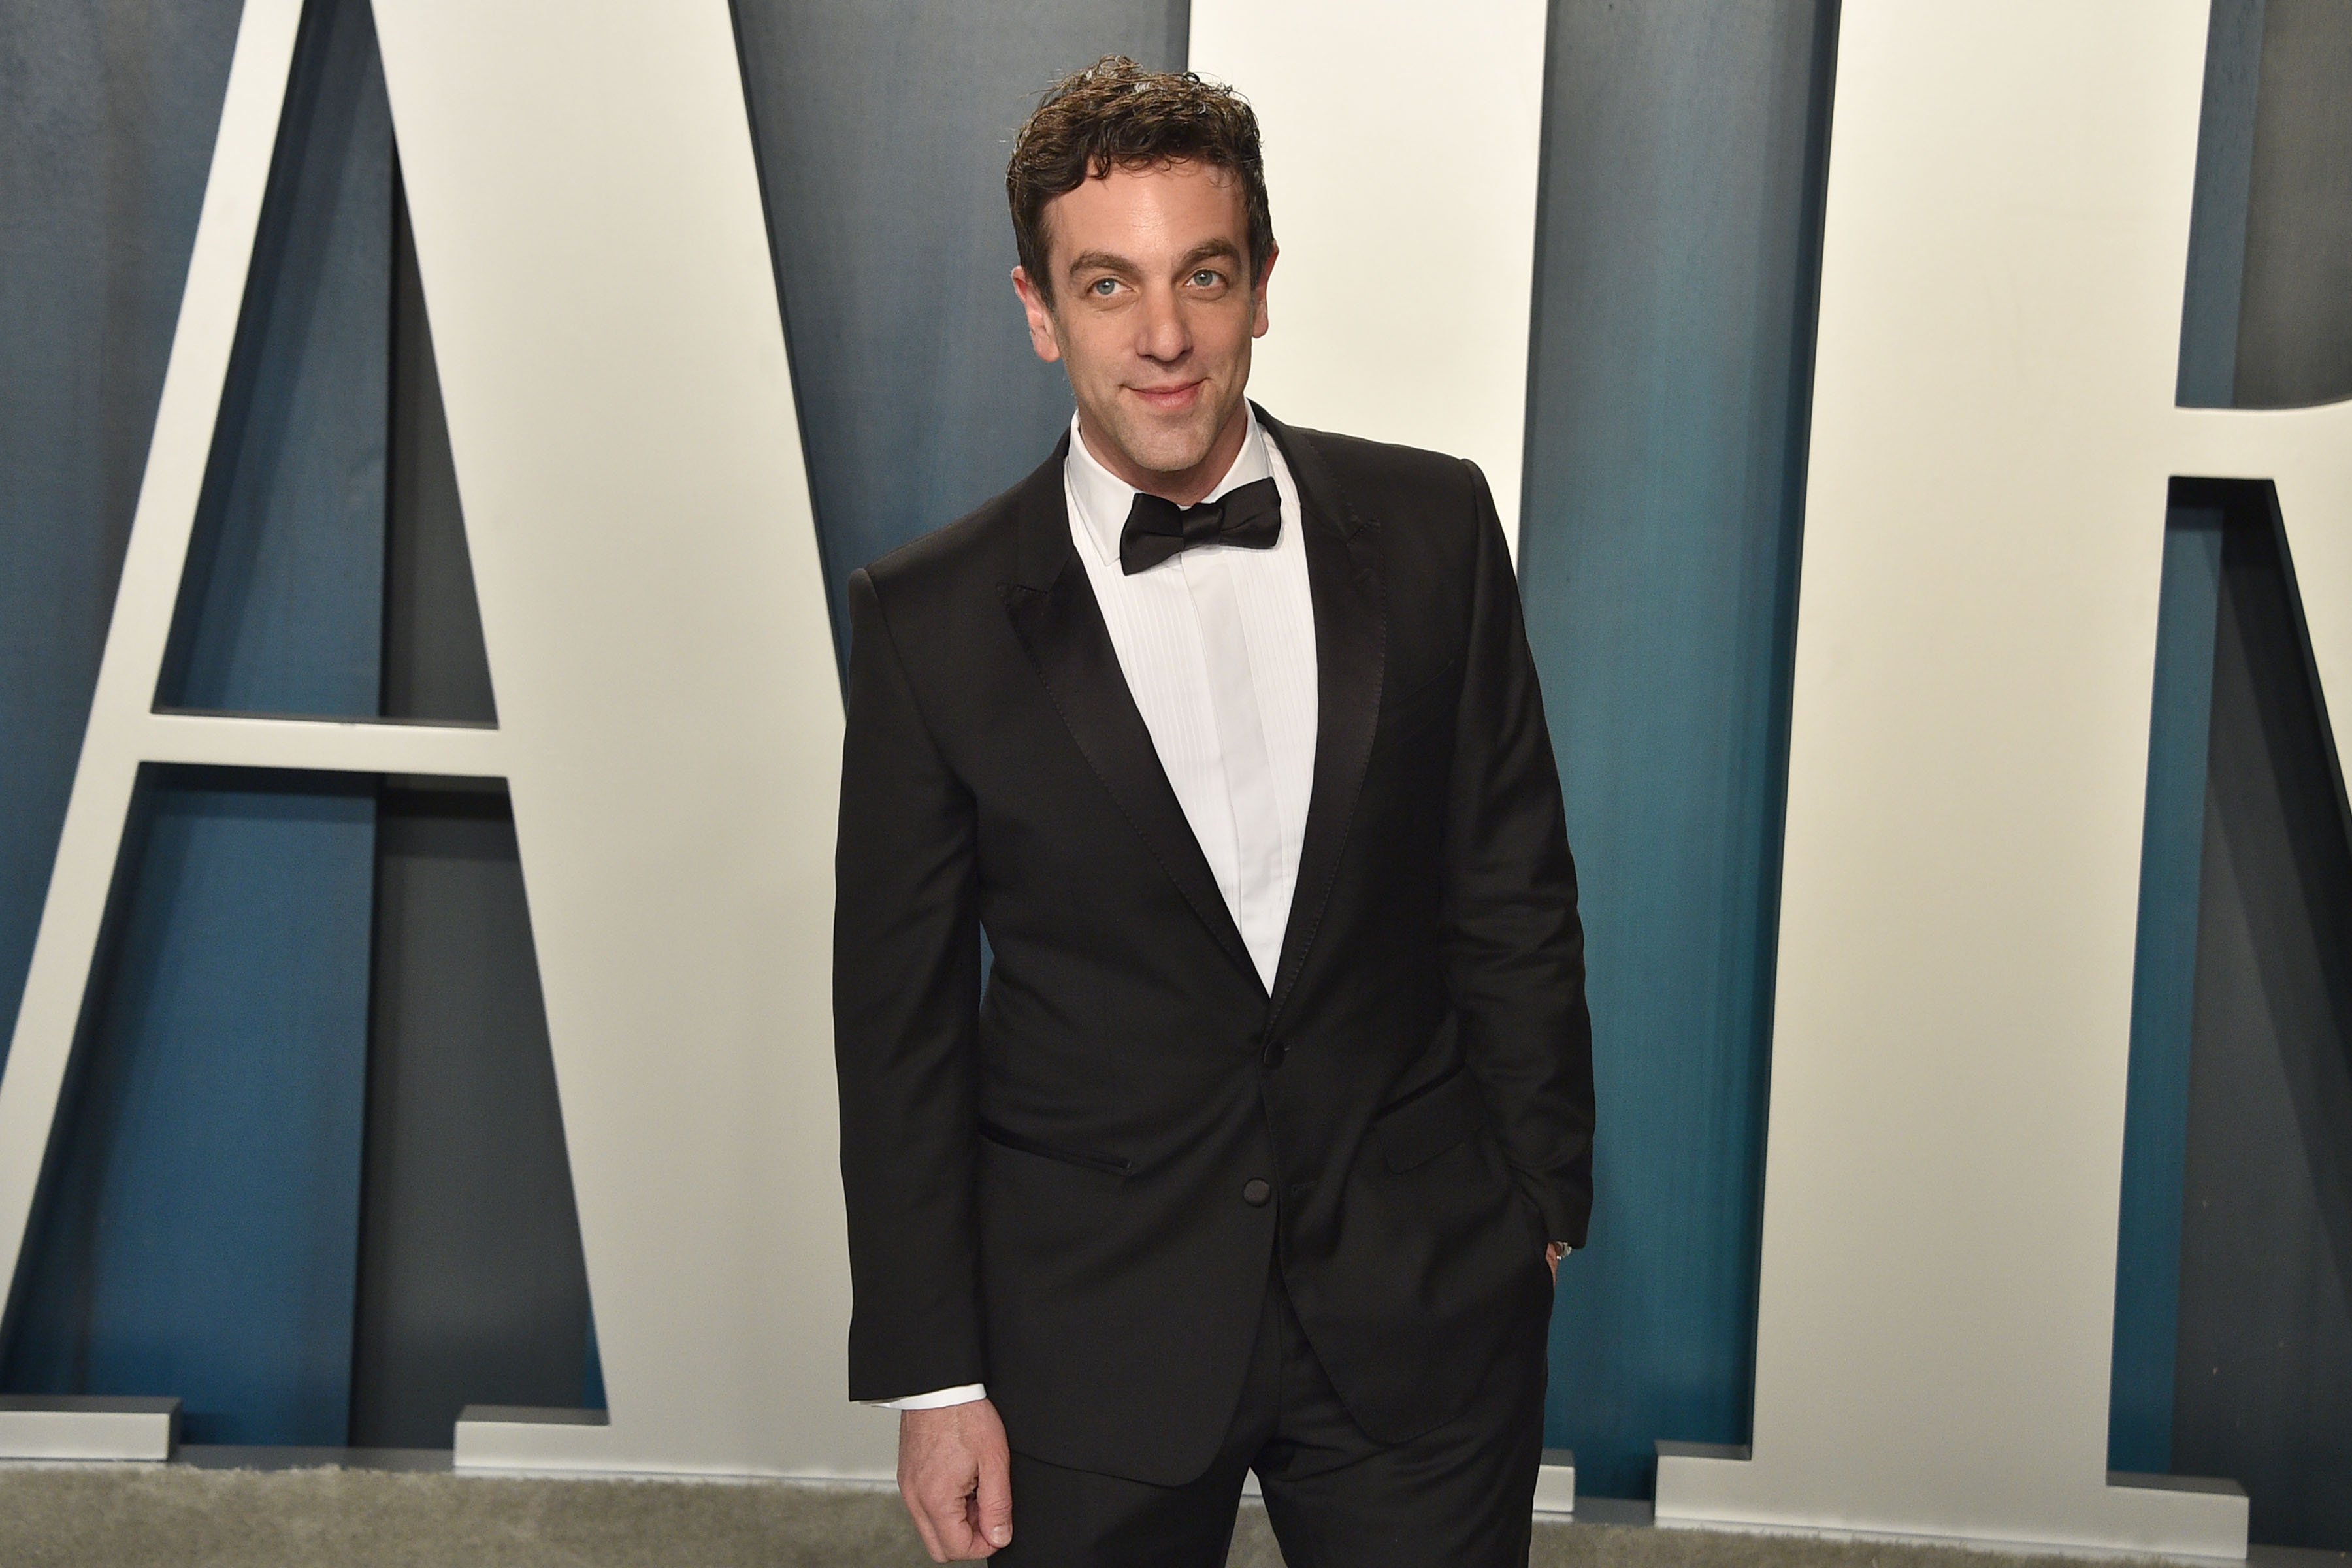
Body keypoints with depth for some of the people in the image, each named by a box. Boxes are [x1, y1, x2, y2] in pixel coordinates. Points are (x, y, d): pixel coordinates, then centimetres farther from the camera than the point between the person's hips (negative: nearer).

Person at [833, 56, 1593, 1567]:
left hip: (1424, 1314, 1)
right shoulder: (933, 620, -6)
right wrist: (932, 1381, -3)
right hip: (1091, 1344, -1)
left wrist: (1542, 1203, 7)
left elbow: (1516, 892, 5)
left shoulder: (1432, 528, -1)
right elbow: (900, 1025, -3)